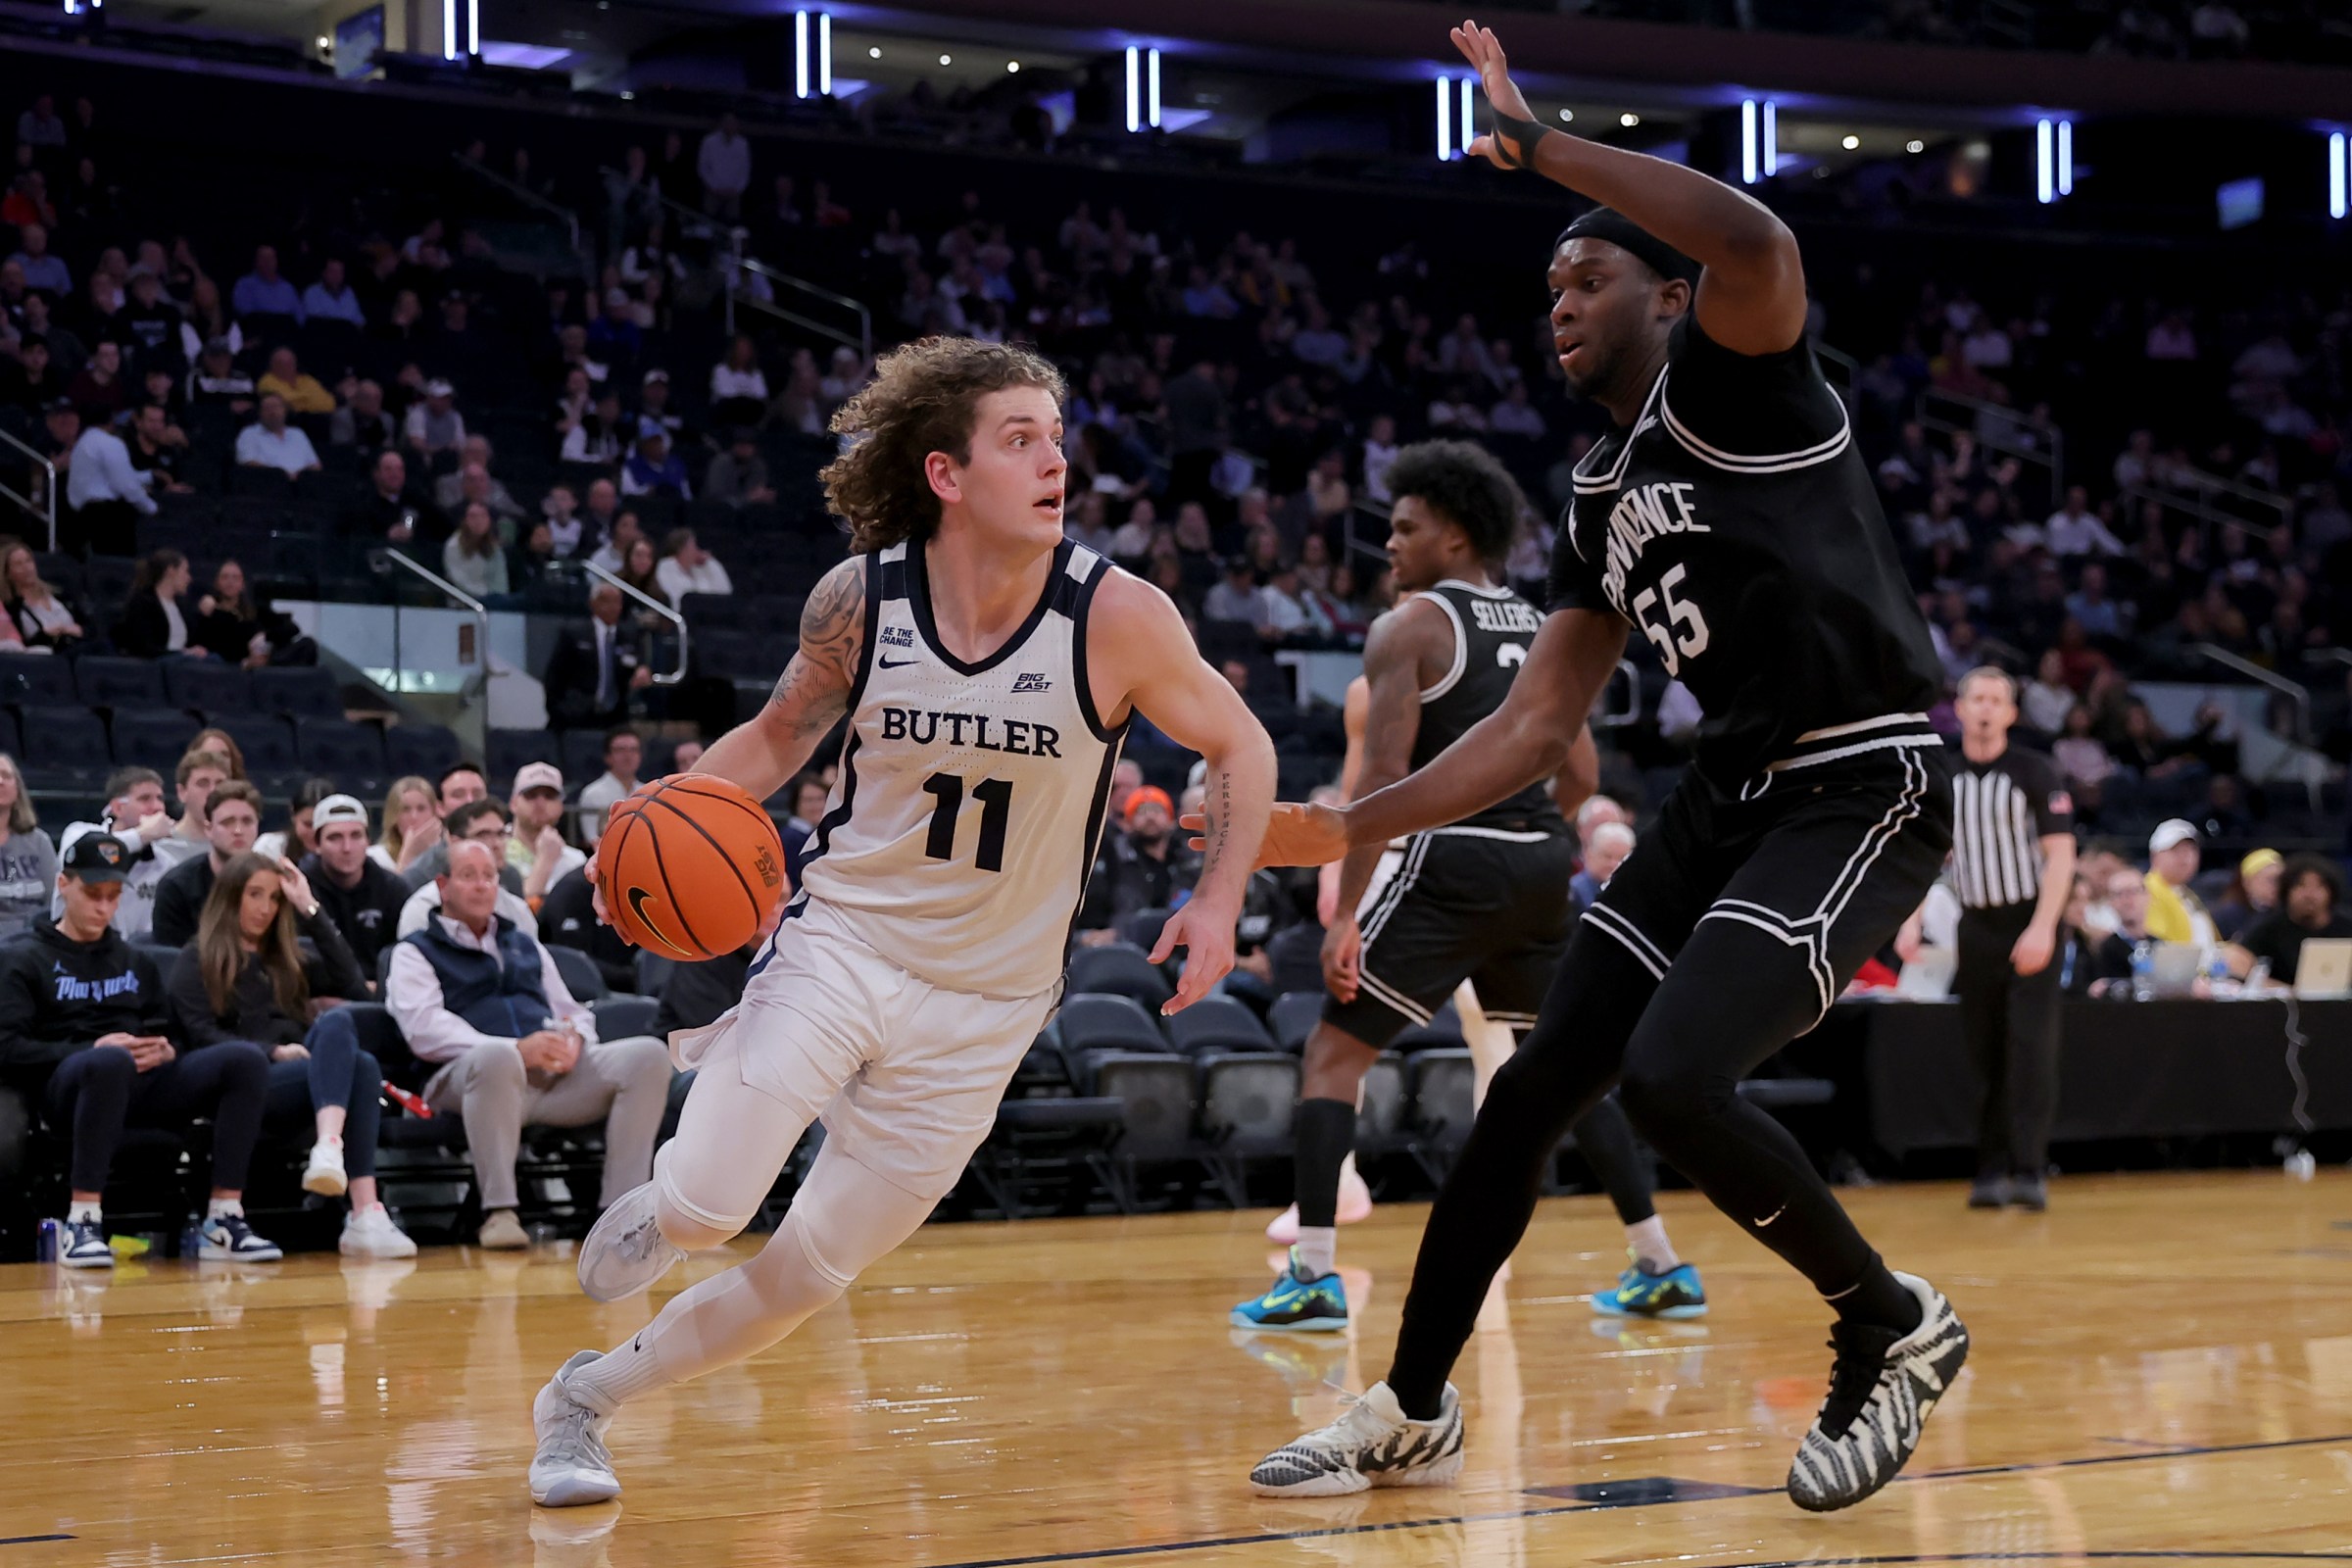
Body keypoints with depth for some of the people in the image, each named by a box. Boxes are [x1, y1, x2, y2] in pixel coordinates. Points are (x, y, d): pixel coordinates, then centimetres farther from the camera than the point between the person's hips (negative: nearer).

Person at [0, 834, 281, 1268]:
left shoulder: (136, 963, 30)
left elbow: (167, 1035, 26)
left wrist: (165, 1051, 0)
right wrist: (91, 1050, -15)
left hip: (143, 1086, 5)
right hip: (66, 1083, -5)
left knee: (246, 1060, -21)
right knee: (111, 1062, -43)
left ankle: (223, 1222, -27)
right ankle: (81, 1226, -42)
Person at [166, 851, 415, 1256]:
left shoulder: (286, 962, 31)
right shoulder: (197, 960, 17)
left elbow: (353, 988, 12)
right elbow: (202, 1036, 1)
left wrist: (311, 910, 14)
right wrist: (272, 1051, -14)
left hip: (301, 1077, 5)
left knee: (337, 1020, -32)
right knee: (357, 1065, -33)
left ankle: (330, 1148, -52)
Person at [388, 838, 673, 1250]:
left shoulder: (525, 945, 33)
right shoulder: (416, 953, 14)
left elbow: (572, 1013, 30)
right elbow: (425, 1030, -4)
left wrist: (574, 1040, 1)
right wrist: (518, 1050, -17)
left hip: (558, 1072, 5)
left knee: (649, 1055, -19)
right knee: (496, 1057, -43)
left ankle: (620, 1209, -24)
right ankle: (498, 1211, -34)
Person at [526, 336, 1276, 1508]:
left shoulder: (1115, 617, -14)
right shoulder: (860, 598, -9)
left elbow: (1239, 747, 1)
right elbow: (780, 734, 9)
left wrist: (1219, 899, -14)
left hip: (982, 1004, 0)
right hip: (839, 940, 0)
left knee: (805, 1277, 3)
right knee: (705, 1212, -20)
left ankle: (587, 1396, 26)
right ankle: (719, 1065, 16)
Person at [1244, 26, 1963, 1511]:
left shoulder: (1728, 377, -8)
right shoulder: (1602, 497, 16)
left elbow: (1756, 244, -33)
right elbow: (1535, 729, 17)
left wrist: (1539, 143, -23)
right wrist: (1346, 828, 10)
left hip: (1867, 789, -9)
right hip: (1733, 791, 9)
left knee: (1674, 1079, -24)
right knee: (1535, 1089, 7)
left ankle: (1897, 1332, -1)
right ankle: (1412, 1417, 22)